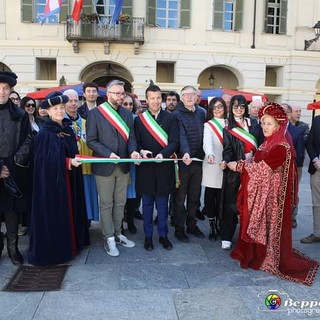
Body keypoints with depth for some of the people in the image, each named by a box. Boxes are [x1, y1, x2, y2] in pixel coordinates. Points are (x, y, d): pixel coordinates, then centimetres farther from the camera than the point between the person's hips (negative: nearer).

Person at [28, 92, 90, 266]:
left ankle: (69, 243, 28)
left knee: (69, 209, 14)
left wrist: (76, 160, -1)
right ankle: (51, 249, 12)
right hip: (51, 178, -7)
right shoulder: (44, 133, -12)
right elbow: (46, 159, -17)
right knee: (53, 213, -1)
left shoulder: (68, 129, 9)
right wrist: (68, 162, -20)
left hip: (69, 177, 8)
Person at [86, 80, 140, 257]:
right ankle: (109, 239, 17)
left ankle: (117, 234, 28)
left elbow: (131, 137, 8)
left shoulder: (127, 114, 8)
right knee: (106, 204, 6)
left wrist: (133, 151, -13)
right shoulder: (95, 113, -7)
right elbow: (91, 140, -9)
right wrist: (108, 154, -20)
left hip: (123, 166, 5)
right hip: (104, 167, -5)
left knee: (120, 203, 14)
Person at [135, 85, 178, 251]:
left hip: (164, 167, 0)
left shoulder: (171, 119, 2)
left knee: (162, 204, 10)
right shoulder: (139, 119, 4)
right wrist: (141, 151, -19)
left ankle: (163, 235, 25)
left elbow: (174, 142, -5)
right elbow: (136, 142, 3)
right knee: (147, 204, 10)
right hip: (146, 167, 1)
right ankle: (148, 236, 23)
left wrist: (163, 154, -22)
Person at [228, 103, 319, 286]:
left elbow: (262, 168, -22)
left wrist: (238, 165, -14)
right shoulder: (267, 144, 9)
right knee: (257, 224, 15)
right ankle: (256, 254, 31)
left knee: (268, 225, 6)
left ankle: (269, 259, 23)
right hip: (259, 193, 8)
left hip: (271, 194, -8)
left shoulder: (281, 147, -19)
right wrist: (241, 164, -4)